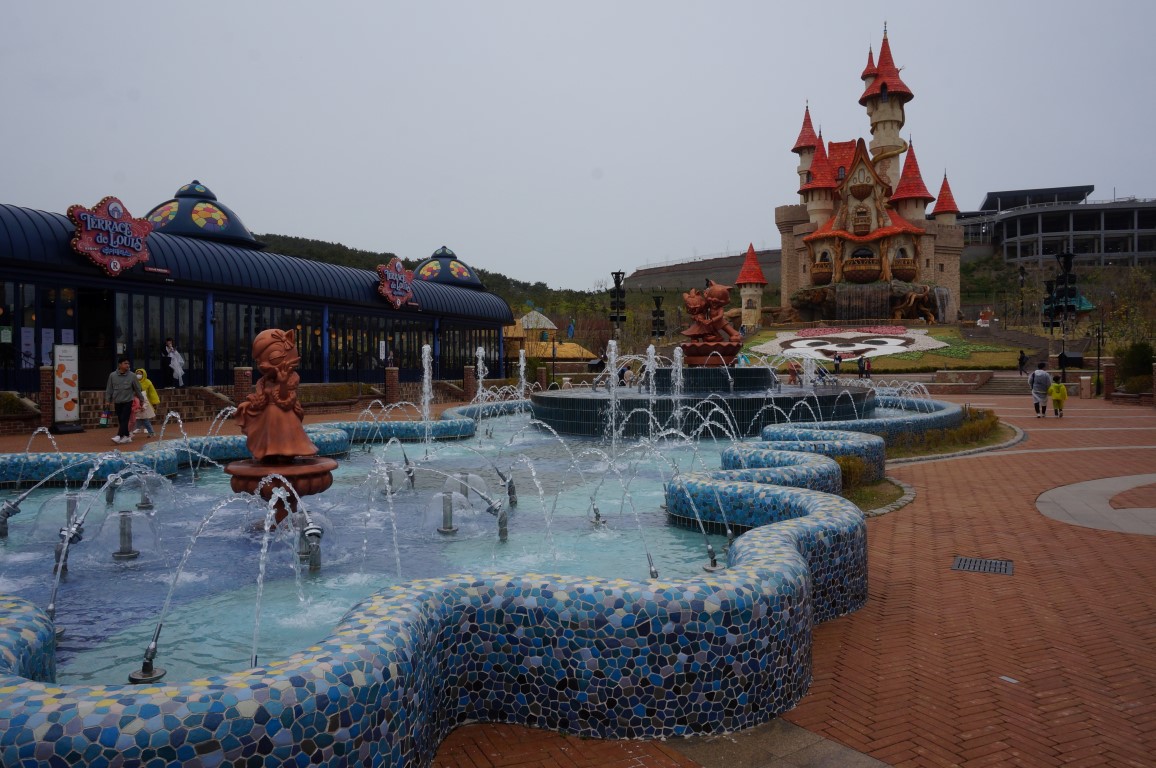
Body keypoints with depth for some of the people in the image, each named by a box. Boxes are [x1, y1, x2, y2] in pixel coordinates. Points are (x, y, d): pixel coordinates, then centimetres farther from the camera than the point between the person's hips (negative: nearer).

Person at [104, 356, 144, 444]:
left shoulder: (132, 376, -4)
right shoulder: (112, 375, 0)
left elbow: (137, 389, 3)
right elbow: (109, 389, 5)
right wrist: (107, 400, 2)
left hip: (128, 402, -3)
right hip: (117, 402, 3)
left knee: (124, 419, -12)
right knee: (120, 420, 7)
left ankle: (119, 436, -17)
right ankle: (127, 436, 16)